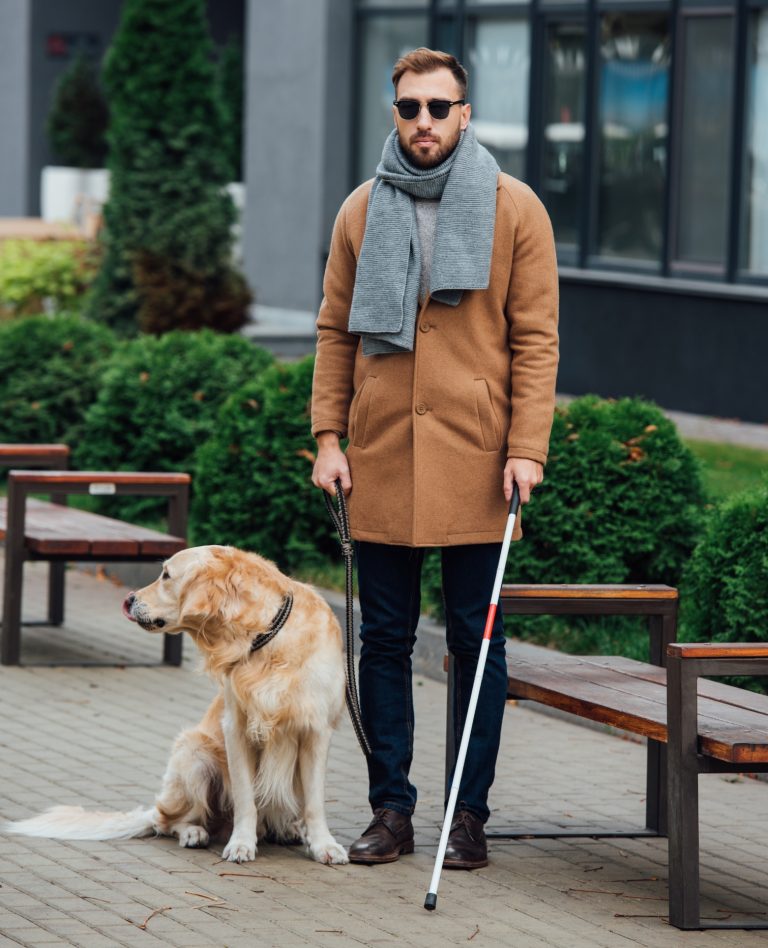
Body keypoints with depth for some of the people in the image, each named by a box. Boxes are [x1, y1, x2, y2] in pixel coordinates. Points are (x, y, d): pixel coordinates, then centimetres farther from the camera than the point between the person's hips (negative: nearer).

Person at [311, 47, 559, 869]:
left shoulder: (514, 209, 0)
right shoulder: (362, 210, 8)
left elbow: (536, 337, -1)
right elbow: (335, 331, 11)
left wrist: (527, 447, -9)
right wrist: (328, 437, 2)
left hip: (474, 460, -2)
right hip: (380, 457, 3)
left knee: (475, 641, 2)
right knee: (384, 640, 5)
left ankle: (469, 815, 8)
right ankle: (390, 810, 12)